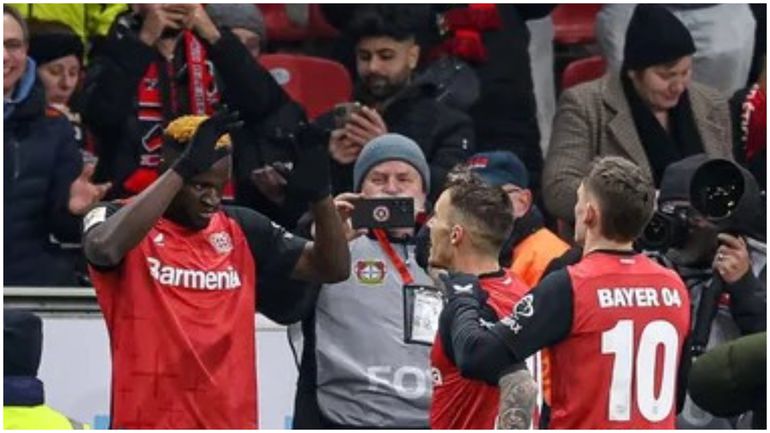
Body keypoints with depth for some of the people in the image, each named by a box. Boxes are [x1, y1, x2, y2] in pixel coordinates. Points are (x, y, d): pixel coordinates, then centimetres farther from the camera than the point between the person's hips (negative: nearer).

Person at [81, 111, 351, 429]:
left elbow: (333, 268, 9)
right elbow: (105, 248, -30)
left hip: (230, 425, 5)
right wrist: (182, 170, -32)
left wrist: (318, 194, -10)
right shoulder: (119, 220, -5)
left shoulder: (242, 231, 10)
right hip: (147, 424, -5)